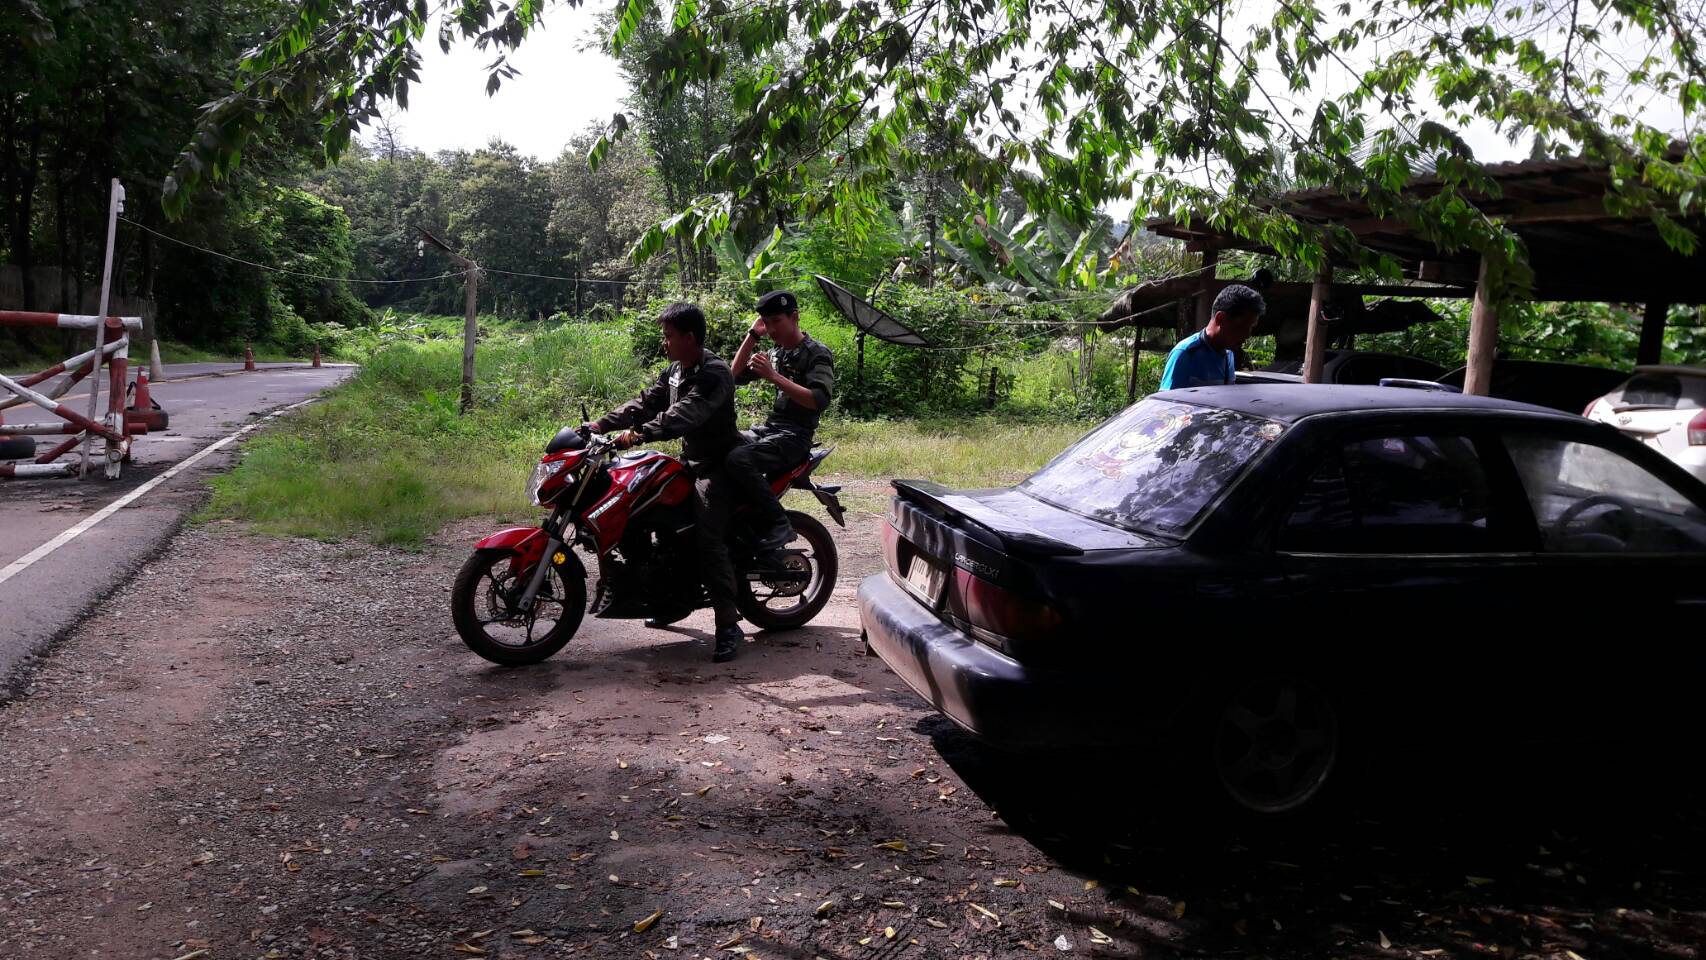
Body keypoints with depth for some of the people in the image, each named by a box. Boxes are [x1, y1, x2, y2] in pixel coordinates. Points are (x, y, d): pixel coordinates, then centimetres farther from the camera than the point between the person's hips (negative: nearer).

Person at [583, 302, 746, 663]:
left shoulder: (714, 373, -21)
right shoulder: (675, 370, 11)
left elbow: (683, 415, -33)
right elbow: (646, 402, 9)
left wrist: (639, 434, -43)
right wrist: (602, 423, -2)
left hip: (717, 465, -10)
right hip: (690, 460, 10)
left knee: (710, 542, -19)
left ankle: (728, 625, -17)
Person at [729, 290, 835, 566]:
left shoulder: (818, 354, -8)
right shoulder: (775, 352, 17)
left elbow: (819, 400, -21)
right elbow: (737, 375, 15)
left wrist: (774, 376, -24)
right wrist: (752, 335, 6)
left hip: (795, 436, -8)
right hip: (768, 428, 8)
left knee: (739, 460, -32)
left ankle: (777, 525, -23)